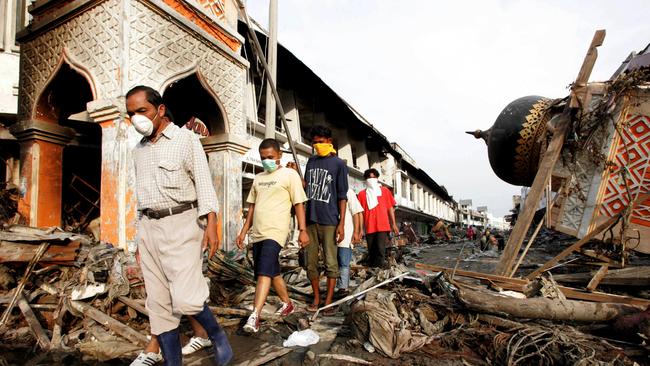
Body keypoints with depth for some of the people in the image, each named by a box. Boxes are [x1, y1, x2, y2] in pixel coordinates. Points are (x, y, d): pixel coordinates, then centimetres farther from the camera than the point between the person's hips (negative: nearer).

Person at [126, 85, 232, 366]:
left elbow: (204, 183, -7)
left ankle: (217, 336, 12)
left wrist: (211, 224, -17)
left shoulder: (186, 138, 0)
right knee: (159, 304, 6)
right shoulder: (138, 150, 16)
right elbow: (141, 196, 20)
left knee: (186, 299, -15)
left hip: (181, 224, -6)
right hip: (149, 228, 6)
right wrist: (140, 237, 19)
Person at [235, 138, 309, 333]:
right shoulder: (258, 178, 17)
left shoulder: (290, 174, -1)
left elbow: (299, 204, -5)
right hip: (257, 233, 7)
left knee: (264, 272, -16)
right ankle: (287, 304, 33)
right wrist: (243, 232, 16)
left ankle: (254, 316, -16)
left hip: (275, 231, -7)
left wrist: (303, 230, -12)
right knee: (272, 272, 15)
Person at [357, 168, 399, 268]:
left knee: (380, 248, -13)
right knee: (371, 251, 6)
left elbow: (390, 208, 11)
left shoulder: (384, 191, 11)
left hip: (383, 226, -1)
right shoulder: (362, 194, 9)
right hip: (369, 227, 1)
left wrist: (394, 224, 6)